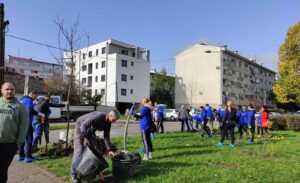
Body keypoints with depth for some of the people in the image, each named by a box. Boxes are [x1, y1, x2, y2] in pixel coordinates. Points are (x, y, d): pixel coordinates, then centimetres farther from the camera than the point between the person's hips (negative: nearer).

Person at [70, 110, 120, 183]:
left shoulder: (108, 123, -9)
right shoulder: (98, 116, -35)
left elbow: (106, 137, -4)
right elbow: (84, 125, -36)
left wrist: (109, 150, -9)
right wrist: (85, 138, -39)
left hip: (90, 130, 8)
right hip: (80, 127, -8)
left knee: (94, 148, 2)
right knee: (79, 150, -13)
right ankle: (73, 174, -7)